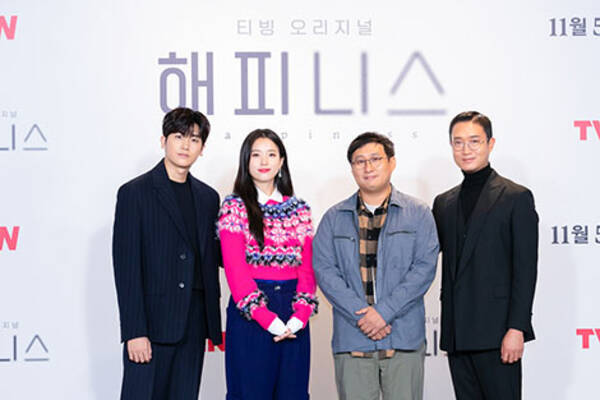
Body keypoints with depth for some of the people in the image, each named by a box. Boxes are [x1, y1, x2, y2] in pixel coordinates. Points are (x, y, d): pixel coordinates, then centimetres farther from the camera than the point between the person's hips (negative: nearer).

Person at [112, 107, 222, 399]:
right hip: (151, 324, -5)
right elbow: (126, 266, -8)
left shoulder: (208, 197, 14)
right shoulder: (135, 193, -3)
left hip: (194, 326, 5)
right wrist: (134, 331, -14)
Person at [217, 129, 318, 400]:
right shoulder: (234, 207, 1)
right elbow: (235, 269, -8)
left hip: (294, 323, 4)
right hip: (250, 315, -3)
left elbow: (307, 268, 7)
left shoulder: (299, 210, 12)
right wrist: (268, 320, -15)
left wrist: (300, 316, -9)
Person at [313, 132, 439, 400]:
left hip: (404, 338, -1)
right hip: (351, 340, 1)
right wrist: (360, 315, -11)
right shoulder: (334, 218, 11)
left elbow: (425, 267, -3)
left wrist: (384, 312, -12)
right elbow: (324, 269, 1)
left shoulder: (418, 214, 6)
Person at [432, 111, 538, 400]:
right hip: (457, 334, 5)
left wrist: (516, 328, -14)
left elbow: (525, 270, -7)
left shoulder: (516, 197, -2)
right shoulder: (444, 203, 15)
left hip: (496, 332, -5)